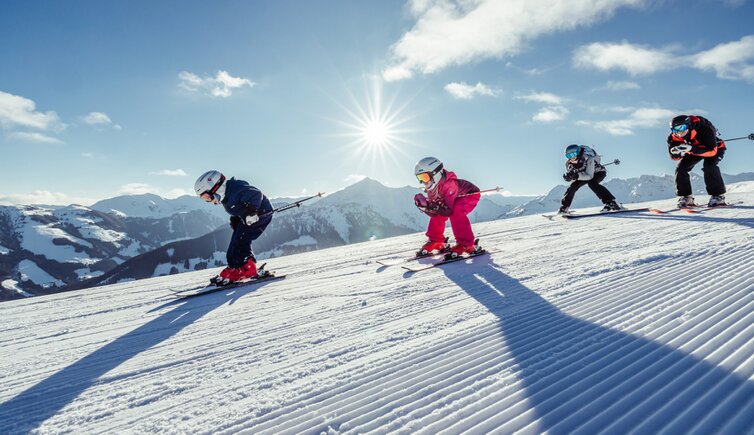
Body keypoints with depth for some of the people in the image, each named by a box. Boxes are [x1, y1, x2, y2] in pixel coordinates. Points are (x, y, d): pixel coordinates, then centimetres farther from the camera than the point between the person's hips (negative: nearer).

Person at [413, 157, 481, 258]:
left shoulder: (449, 184, -37)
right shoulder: (431, 188, -12)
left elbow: (449, 210, -39)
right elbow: (434, 213, -14)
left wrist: (431, 206, -47)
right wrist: (424, 206, -33)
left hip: (470, 195, -8)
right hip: (456, 199, 8)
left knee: (455, 213, -33)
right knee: (437, 214, -4)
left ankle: (466, 244, -27)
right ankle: (436, 241, 10)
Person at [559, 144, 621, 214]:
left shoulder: (588, 158, -37)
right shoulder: (569, 163, -21)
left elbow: (589, 176, -42)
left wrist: (577, 176, -57)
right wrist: (567, 177, -39)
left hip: (599, 172, -5)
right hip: (584, 174, 6)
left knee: (591, 183, -33)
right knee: (573, 186, -10)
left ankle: (611, 203, -35)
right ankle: (564, 207, 5)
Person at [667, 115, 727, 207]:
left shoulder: (704, 129, -39)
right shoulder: (674, 137, -25)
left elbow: (712, 151, -41)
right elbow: (675, 157, -17)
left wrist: (692, 149, -55)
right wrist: (676, 152, -42)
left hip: (716, 148, -5)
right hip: (694, 150, 5)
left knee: (709, 166, -30)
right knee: (681, 168, -12)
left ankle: (718, 196, -20)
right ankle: (686, 197, -2)